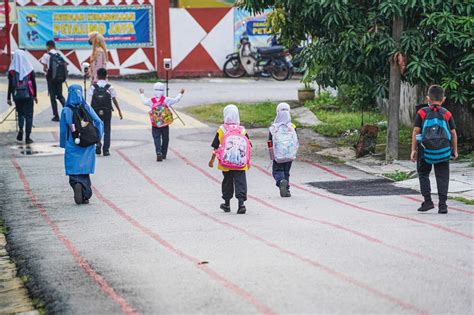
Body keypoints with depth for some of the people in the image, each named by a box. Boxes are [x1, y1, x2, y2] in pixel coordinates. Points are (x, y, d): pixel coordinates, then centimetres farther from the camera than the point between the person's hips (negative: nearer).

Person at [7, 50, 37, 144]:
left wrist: (8, 98, 4)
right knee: (28, 115, 7)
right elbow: (33, 83, 1)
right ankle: (28, 137, 3)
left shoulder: (12, 70, -6)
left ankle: (20, 129, -2)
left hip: (17, 95, 1)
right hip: (28, 95, -1)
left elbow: (10, 85, -4)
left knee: (20, 113, 21)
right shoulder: (29, 69, -5)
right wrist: (35, 96, 12)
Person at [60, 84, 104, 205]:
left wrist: (63, 144, 9)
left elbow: (63, 129, -3)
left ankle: (77, 184, -27)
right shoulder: (87, 108, 0)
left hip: (72, 146, -2)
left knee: (74, 172, 3)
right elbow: (99, 122, -6)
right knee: (85, 171, 13)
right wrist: (97, 137, 4)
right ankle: (86, 195, 7)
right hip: (87, 145, 2)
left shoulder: (66, 110, -6)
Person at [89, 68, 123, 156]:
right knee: (107, 130, 10)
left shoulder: (93, 87, -2)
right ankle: (106, 150, 8)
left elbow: (91, 100, -8)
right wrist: (119, 111, 5)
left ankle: (98, 143, -9)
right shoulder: (109, 87, -2)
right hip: (107, 111, 0)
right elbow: (114, 100, -2)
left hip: (96, 111, 0)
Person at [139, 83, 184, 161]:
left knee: (157, 139, 0)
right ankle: (164, 154, 22)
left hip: (155, 125, 0)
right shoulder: (166, 100, -6)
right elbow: (176, 100, 5)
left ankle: (158, 153, -20)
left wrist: (142, 94, 37)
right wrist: (180, 93, 24)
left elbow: (144, 101, 18)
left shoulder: (151, 101, -2)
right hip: (165, 124, 0)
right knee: (165, 139, 15)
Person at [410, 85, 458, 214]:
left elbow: (416, 132, -2)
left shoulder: (422, 113, 0)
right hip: (443, 152, 1)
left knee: (423, 174, 14)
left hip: (425, 150, -1)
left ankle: (427, 201, 5)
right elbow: (453, 133, 5)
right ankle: (442, 204, -1)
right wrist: (455, 150, 15)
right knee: (442, 177, 5)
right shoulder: (447, 114, 4)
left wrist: (413, 150, 2)